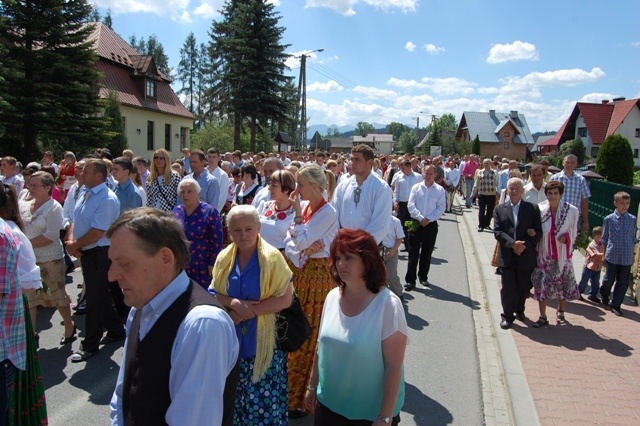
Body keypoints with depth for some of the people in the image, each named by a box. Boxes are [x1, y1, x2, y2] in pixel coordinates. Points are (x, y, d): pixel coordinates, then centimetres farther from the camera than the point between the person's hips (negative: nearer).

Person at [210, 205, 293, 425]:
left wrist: (248, 311, -18)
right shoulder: (224, 257, 1)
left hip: (263, 341, -4)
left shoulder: (272, 257, -11)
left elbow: (285, 299, -14)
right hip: (232, 340, 4)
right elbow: (214, 294, 5)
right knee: (235, 395, 16)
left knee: (263, 397, 4)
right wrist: (233, 303, -16)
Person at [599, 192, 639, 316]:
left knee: (623, 283, 5)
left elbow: (634, 239, 9)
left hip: (627, 258, 2)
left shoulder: (633, 219, 1)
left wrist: (632, 255, 9)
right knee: (609, 280, 7)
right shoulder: (609, 219, -4)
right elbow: (604, 238, 4)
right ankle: (604, 296, 36)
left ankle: (616, 305, 17)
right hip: (612, 256, -2)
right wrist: (604, 254, 5)